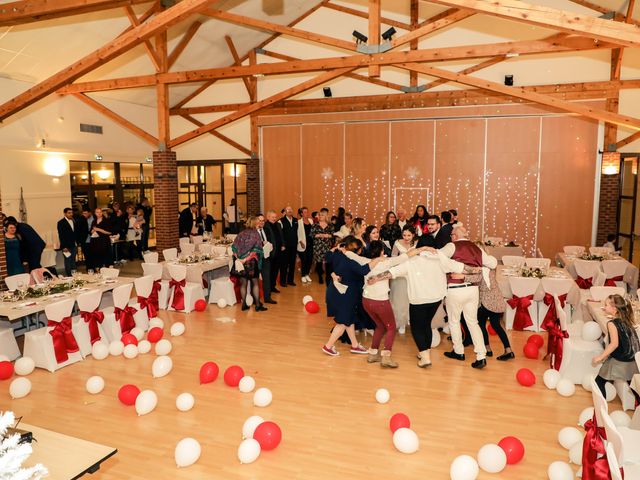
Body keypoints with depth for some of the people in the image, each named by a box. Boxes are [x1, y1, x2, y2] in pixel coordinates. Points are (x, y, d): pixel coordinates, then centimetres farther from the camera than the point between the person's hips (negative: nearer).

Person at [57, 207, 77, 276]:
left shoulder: (73, 221, 11)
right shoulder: (61, 223, -8)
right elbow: (61, 235, -12)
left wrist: (76, 243, 10)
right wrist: (64, 247, -15)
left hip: (74, 245, 6)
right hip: (67, 246, -6)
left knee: (73, 262, 8)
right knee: (68, 262, -2)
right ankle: (68, 276, 3)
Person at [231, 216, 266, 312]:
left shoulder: (241, 234, 4)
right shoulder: (255, 234, -7)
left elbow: (234, 247, 1)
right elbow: (257, 249, -14)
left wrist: (239, 258, 0)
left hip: (240, 262, 3)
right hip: (251, 262, -3)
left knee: (243, 283, 10)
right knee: (255, 283, 7)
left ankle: (244, 304, 14)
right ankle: (257, 305, 8)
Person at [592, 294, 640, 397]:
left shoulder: (612, 323, -17)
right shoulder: (627, 320, 5)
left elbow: (614, 344, -25)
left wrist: (600, 357, -20)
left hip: (619, 362, -8)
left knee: (599, 382, 4)